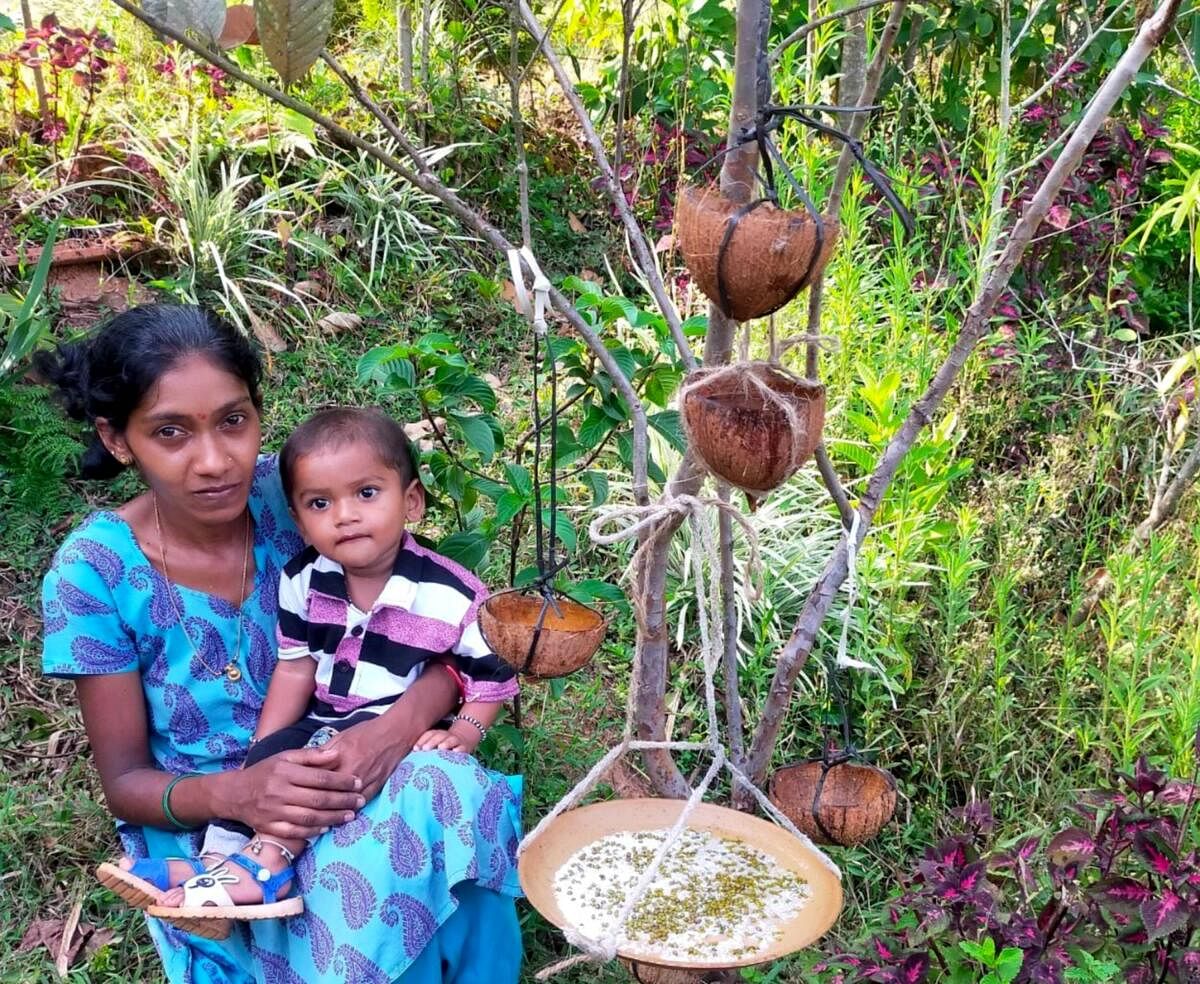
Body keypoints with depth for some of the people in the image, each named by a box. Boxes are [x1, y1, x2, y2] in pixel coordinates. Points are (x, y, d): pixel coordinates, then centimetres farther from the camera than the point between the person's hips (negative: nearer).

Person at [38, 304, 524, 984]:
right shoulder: (95, 572, -15)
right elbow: (125, 782, -7)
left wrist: (402, 723, -32)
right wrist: (232, 793, -29)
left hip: (339, 770, 3)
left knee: (445, 794, -31)